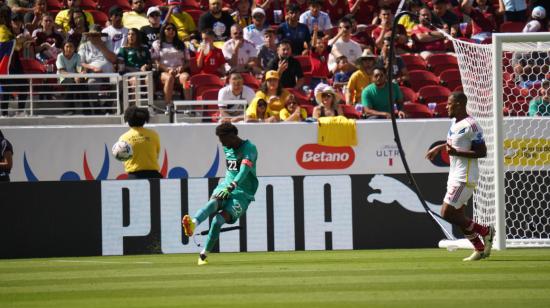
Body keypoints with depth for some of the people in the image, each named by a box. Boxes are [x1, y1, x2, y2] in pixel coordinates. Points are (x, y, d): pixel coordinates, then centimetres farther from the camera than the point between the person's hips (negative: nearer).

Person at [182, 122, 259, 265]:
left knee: (218, 220, -27)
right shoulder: (227, 149, 15)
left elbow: (244, 171, -25)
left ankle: (204, 254, -18)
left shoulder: (249, 148, -11)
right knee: (213, 203, -32)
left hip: (241, 195, -5)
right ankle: (193, 223, -62)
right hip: (224, 188, 5)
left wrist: (230, 187, -37)